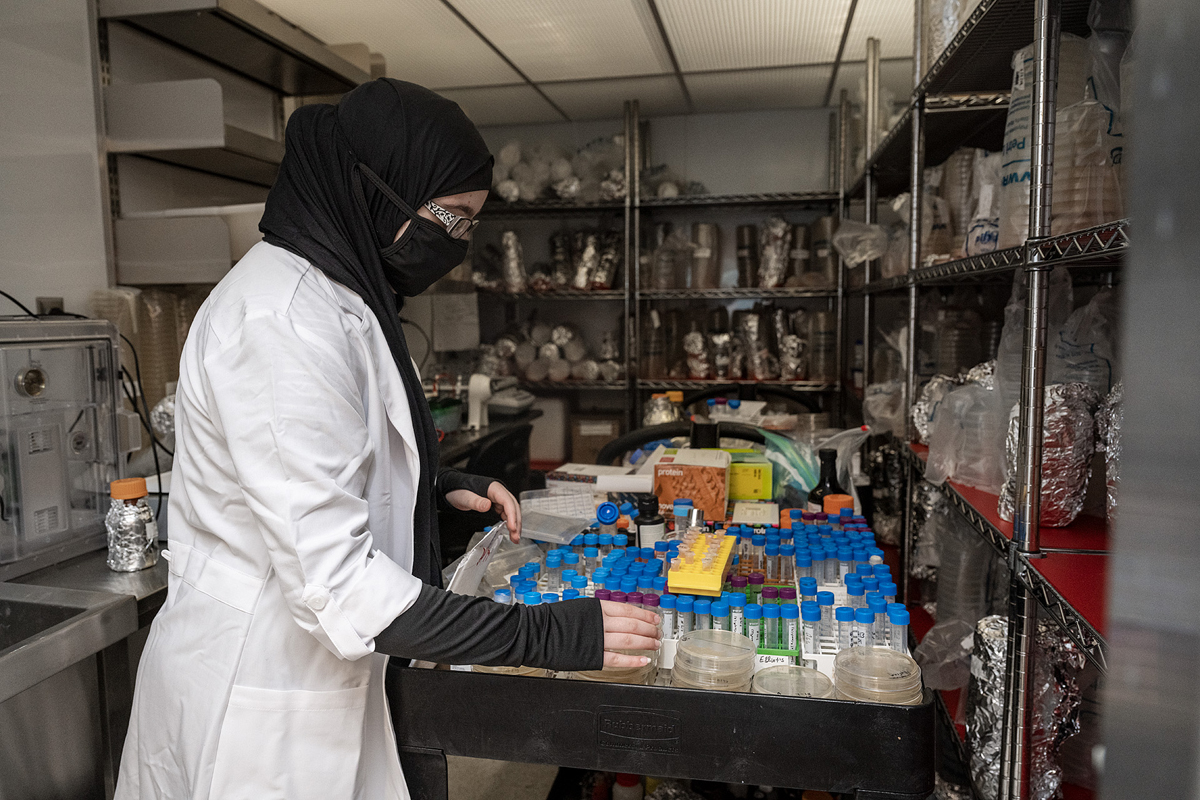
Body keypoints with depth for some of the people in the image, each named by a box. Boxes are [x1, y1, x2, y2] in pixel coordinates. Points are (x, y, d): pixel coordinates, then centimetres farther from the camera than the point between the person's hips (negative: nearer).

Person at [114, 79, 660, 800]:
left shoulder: (336, 298, 8)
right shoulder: (286, 321, -25)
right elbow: (336, 582, -29)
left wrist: (440, 487, 4)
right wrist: (542, 635, -25)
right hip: (260, 696, -9)